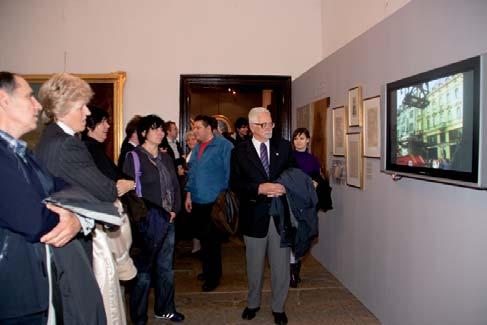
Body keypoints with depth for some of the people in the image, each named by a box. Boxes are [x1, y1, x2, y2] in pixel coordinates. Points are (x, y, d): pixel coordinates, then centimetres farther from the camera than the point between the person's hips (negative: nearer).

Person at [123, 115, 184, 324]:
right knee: (143, 271, 3)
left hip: (169, 221, 6)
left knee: (166, 268, 15)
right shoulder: (135, 156, -7)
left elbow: (175, 186, 16)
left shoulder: (165, 158, 13)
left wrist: (174, 210, 2)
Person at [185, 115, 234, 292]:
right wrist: (189, 194, 13)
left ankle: (213, 276, 21)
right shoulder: (197, 147, 11)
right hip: (197, 201, 7)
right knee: (203, 237, 17)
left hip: (214, 202, -7)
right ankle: (207, 269, 35)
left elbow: (230, 172, -12)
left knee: (212, 240, 5)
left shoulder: (223, 145, -11)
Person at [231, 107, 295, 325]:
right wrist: (260, 188, -20)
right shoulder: (240, 152, -1)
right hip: (254, 215, -1)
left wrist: (286, 187, -13)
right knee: (254, 264, 16)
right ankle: (253, 303, 38)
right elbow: (235, 184, -8)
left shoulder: (284, 147, 5)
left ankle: (278, 307, 29)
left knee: (281, 264, 9)